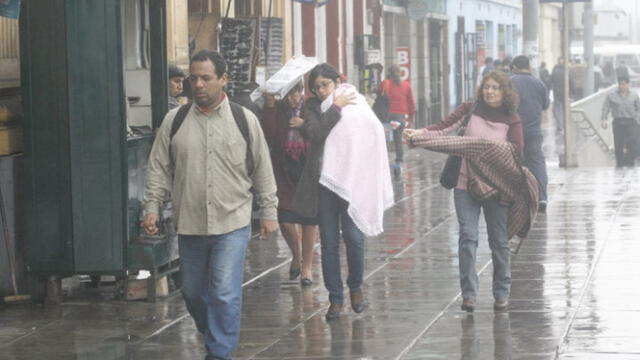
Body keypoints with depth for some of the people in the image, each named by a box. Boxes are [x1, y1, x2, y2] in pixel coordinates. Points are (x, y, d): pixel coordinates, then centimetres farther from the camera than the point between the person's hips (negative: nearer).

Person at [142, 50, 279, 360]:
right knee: (192, 293, 13)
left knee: (225, 296, -10)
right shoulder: (174, 120, 4)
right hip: (189, 226, 3)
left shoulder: (244, 119, 1)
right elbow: (159, 168, 7)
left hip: (232, 225, -2)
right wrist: (152, 207, -2)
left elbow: (262, 169, 7)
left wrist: (269, 212, 7)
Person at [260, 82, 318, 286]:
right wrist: (269, 107, -17)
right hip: (284, 172, 1)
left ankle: (307, 265, 20)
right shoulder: (277, 110, 1)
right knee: (285, 221, -5)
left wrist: (304, 124, -19)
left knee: (309, 220, 6)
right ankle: (296, 255, 24)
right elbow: (268, 137, -12)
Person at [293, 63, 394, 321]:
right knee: (329, 243, 3)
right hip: (324, 183, 1)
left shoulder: (355, 105, 4)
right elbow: (315, 133, -14)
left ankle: (356, 287, 20)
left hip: (352, 182, -1)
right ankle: (335, 297, 12)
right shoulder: (312, 108, 4)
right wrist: (336, 108, -11)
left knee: (354, 237, -4)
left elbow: (374, 136, 3)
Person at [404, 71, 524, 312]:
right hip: (466, 184, 0)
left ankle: (502, 294, 19)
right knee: (468, 238, -8)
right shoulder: (470, 110, 3)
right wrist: (419, 133, -24)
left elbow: (517, 152, -4)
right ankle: (469, 294, -4)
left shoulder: (511, 120, 2)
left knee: (499, 240, 6)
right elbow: (445, 127, -9)